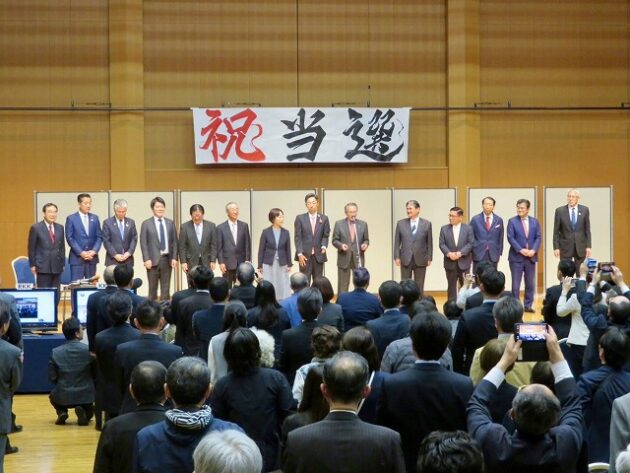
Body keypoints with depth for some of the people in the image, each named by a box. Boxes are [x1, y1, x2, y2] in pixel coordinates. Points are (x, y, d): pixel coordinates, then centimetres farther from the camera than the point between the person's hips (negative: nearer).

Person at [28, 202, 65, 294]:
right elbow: (31, 248, -1)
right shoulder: (36, 228, -3)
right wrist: (32, 265, -4)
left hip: (57, 266, 4)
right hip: (43, 266, -4)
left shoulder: (60, 228, 10)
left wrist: (63, 263, 11)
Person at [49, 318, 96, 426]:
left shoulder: (55, 352, -8)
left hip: (63, 397, 1)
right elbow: (96, 374, -4)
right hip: (85, 396, -1)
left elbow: (52, 377, -4)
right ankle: (82, 412, -2)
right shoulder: (88, 351, -12)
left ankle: (62, 412, 9)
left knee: (53, 395, 37)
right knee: (88, 415, 32)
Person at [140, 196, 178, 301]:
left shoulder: (170, 223, 10)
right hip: (153, 260, -3)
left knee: (166, 288, 4)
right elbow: (143, 243, -3)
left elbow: (174, 242, 9)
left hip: (167, 259, 3)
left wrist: (174, 258, 0)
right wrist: (147, 259, -11)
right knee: (152, 288, 3)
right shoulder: (146, 224, 1)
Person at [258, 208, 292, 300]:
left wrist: (289, 264, 3)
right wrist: (260, 266, -3)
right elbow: (261, 250, -1)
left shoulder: (286, 232, 2)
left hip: (282, 264, 2)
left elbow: (288, 249, 6)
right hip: (269, 264, -2)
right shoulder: (266, 232, -4)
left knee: (282, 287, 3)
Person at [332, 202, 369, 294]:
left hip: (358, 258, 2)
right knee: (343, 286, 0)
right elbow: (335, 240, 3)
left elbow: (366, 239, 13)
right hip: (344, 259, -2)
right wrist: (341, 245, -17)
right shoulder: (339, 224, 2)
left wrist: (365, 244, -9)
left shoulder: (363, 224, 8)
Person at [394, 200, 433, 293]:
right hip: (405, 259, 0)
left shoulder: (426, 224, 2)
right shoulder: (401, 223, 3)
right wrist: (397, 257, -3)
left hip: (420, 260, 0)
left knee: (419, 286, 5)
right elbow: (397, 242, 4)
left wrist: (429, 258, 0)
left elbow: (429, 243, 3)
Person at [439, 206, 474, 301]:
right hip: (450, 263, 1)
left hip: (463, 262, -1)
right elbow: (442, 244, 0)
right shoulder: (444, 229, 6)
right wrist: (449, 253, -17)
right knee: (451, 286, 5)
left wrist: (460, 253, -17)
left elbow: (471, 243, -5)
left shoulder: (468, 228, 2)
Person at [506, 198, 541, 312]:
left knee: (530, 284, 6)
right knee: (515, 284, -1)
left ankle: (528, 305, 15)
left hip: (531, 257, 3)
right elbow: (510, 238, -7)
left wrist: (533, 250, -11)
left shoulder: (535, 221, 9)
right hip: (516, 257, -3)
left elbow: (538, 237, 5)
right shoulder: (512, 221, -1)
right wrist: (521, 250, -17)